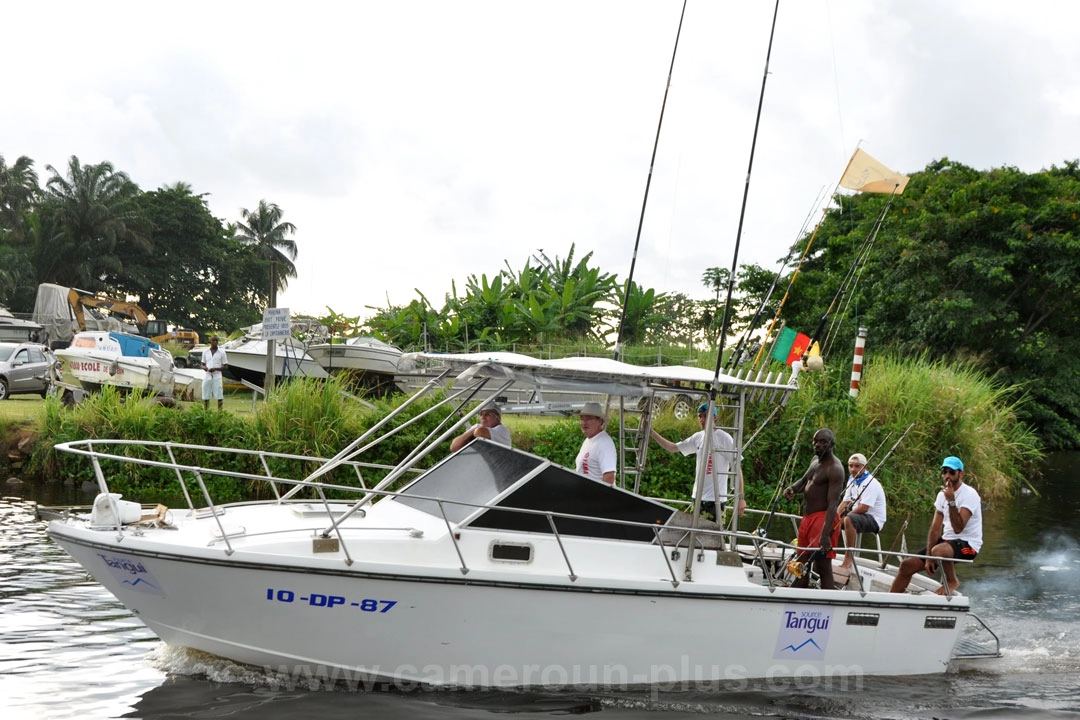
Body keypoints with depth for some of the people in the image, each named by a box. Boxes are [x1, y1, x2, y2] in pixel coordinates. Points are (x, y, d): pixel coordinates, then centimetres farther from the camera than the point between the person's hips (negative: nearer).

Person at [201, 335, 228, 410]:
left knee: (219, 397, -5)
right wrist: (205, 368, -10)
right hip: (207, 377, 3)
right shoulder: (205, 351, 8)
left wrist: (215, 369, -15)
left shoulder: (221, 352, -1)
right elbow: (203, 364, 14)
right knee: (205, 397, 5)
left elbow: (225, 366, 0)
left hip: (217, 377, -3)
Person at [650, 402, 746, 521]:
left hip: (716, 499, -7)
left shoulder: (725, 438, -9)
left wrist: (741, 497, -12)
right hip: (698, 497, 7)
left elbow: (737, 468, -9)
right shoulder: (697, 437, 9)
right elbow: (673, 448, 15)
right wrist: (651, 432, 6)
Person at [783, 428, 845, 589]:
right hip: (807, 518, 10)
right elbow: (804, 481, 28)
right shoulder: (815, 460, 14)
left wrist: (825, 534, -33)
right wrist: (792, 488, 1)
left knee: (823, 567, -13)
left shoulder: (834, 469, -15)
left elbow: (833, 504, -24)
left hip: (824, 520, -10)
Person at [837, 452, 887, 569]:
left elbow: (863, 508, -25)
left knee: (849, 520, -37)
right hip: (857, 515, 10)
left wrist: (843, 519, -19)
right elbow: (844, 503, 6)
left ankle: (849, 557, -31)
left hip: (874, 520, -9)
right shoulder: (852, 480, 8)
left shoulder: (871, 483, -19)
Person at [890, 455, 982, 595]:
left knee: (938, 551, -38)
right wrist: (928, 557, -3)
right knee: (907, 565, -1)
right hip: (947, 541, 8)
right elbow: (935, 529, 5)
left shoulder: (969, 494, -16)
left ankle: (952, 582, -9)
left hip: (968, 544, -8)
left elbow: (958, 528, -27)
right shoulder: (942, 494, 7)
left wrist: (951, 501, -30)